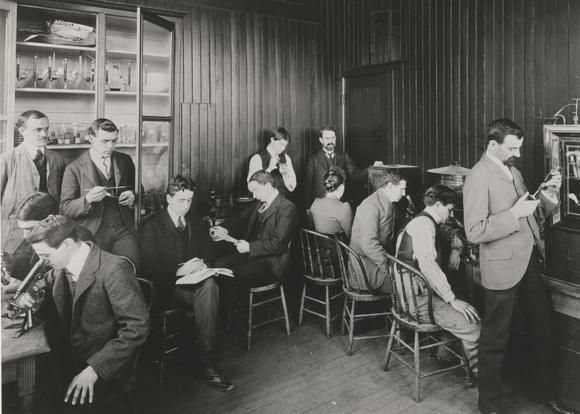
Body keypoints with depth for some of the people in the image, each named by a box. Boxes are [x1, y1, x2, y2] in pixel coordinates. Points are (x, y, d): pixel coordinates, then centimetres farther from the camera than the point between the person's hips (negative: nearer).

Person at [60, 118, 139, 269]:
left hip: (124, 232, 2)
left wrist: (132, 197, -1)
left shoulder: (125, 161, 10)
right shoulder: (74, 168, 1)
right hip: (93, 235, -2)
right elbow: (65, 209, 0)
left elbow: (137, 189, 23)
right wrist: (87, 199, -20)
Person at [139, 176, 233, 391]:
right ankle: (208, 364, -20)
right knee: (208, 300, -32)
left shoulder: (197, 221, 15)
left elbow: (207, 253, 18)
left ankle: (208, 362, -30)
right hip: (168, 287, -4)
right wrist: (179, 271, -21)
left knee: (210, 285, -33)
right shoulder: (151, 226, -1)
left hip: (196, 279, 4)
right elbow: (149, 266, -8)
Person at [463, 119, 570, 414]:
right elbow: (474, 231, -21)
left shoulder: (513, 171, 13)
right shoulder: (478, 178, -14)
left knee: (543, 331, 20)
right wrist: (514, 214, -23)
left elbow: (532, 215, 16)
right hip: (503, 268, -8)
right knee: (495, 340, 7)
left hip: (530, 263, 8)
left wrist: (549, 194, 1)